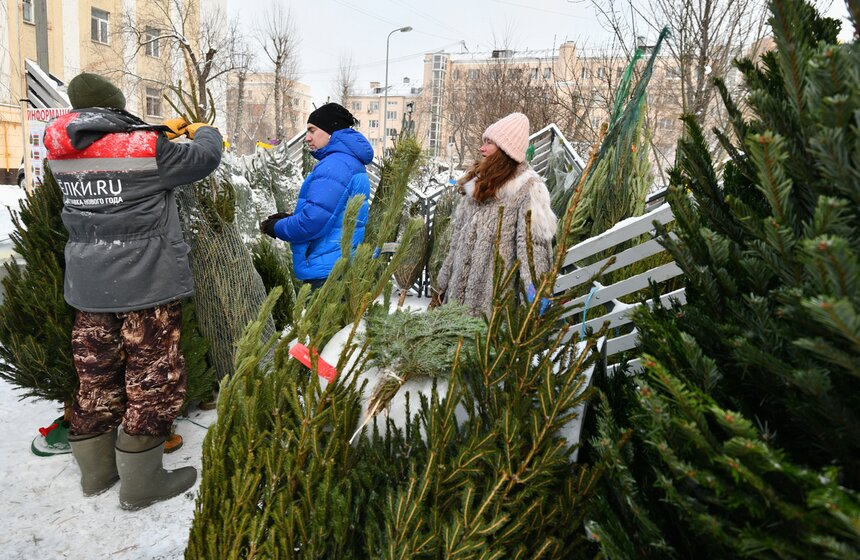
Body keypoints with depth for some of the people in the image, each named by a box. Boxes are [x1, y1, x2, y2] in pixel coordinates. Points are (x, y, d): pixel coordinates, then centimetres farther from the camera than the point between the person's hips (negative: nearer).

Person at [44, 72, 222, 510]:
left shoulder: (62, 152, 4)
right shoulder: (145, 147, -14)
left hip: (89, 283, 7)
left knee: (97, 374, 17)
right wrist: (203, 131, 20)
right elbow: (204, 158, -1)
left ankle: (96, 471, 33)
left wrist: (164, 131, 26)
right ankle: (140, 483, 15)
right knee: (153, 377, 5)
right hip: (146, 281, -7)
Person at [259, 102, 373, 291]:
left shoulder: (334, 165, -16)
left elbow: (313, 221, -22)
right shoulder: (351, 162, 16)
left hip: (328, 271, -10)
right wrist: (290, 218, 10)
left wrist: (276, 228, -4)